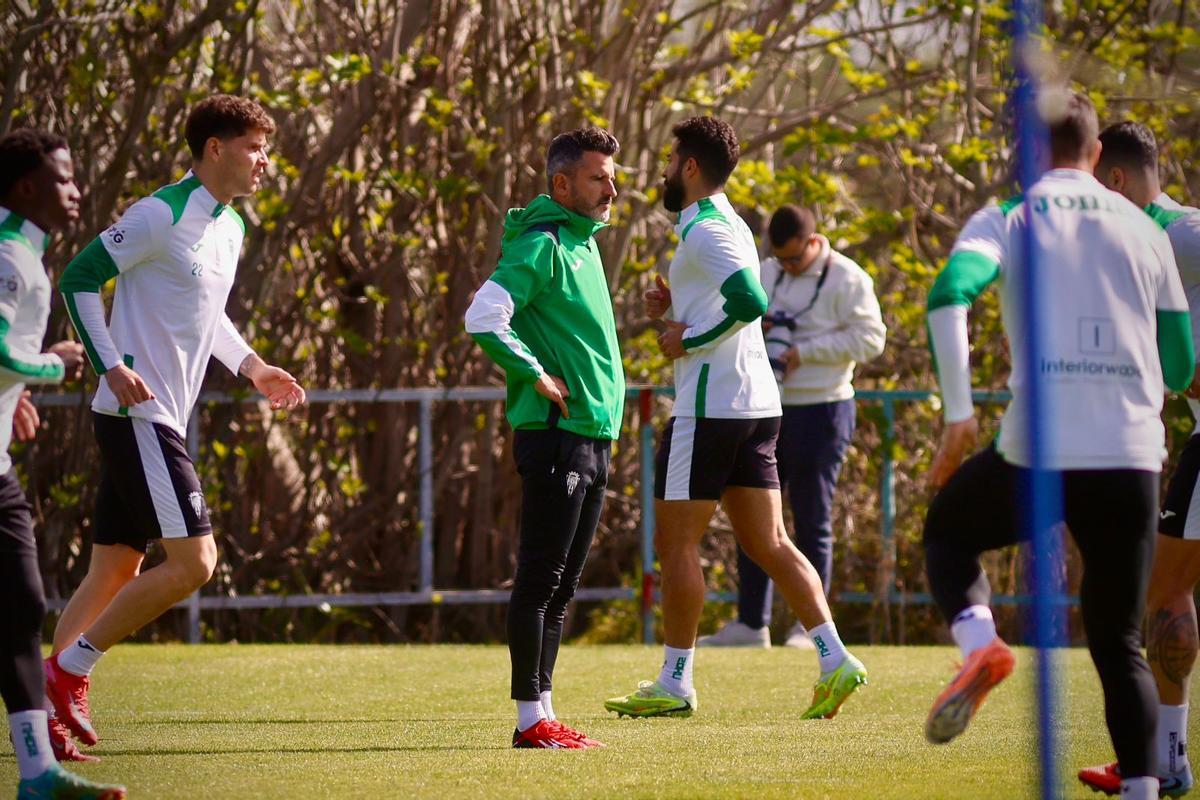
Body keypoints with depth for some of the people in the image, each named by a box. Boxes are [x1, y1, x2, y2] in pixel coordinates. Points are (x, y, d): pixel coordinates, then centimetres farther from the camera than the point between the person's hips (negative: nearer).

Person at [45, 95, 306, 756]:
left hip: (161, 422, 10)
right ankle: (69, 670, -6)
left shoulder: (230, 228, 15)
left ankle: (44, 706, 10)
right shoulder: (162, 215, -13)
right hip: (138, 415, -10)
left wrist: (252, 367, 18)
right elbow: (78, 280, -12)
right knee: (194, 560, -14)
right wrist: (112, 367, -21)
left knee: (117, 571, 9)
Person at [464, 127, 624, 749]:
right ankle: (530, 717, -5)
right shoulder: (541, 246, -11)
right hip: (554, 436, -9)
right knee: (540, 579, -7)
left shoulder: (582, 244, 18)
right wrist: (536, 376, -17)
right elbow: (483, 317, -23)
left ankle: (543, 714, 14)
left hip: (592, 437, 9)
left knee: (561, 583, 10)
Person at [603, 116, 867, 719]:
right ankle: (834, 658, -4)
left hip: (709, 408, -9)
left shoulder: (704, 232, -13)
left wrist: (689, 340, -17)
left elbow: (750, 300, -28)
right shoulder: (729, 226, 19)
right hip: (757, 405, 9)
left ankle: (675, 682, 3)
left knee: (675, 541, -1)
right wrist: (673, 310, 11)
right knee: (768, 543, 7)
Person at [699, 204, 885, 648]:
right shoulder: (765, 275, 11)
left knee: (812, 520, 0)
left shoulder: (847, 280, -8)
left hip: (820, 411, -6)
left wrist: (804, 351, -17)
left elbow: (870, 339, -15)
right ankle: (750, 622, 12)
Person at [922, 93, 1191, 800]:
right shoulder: (1143, 230, 13)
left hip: (1037, 451, -2)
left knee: (948, 529, 28)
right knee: (1119, 647, 14)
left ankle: (977, 640, -1)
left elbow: (949, 295, -16)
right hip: (1133, 457, 2)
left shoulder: (1007, 220, 5)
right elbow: (1180, 367, 16)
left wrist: (959, 415, -11)